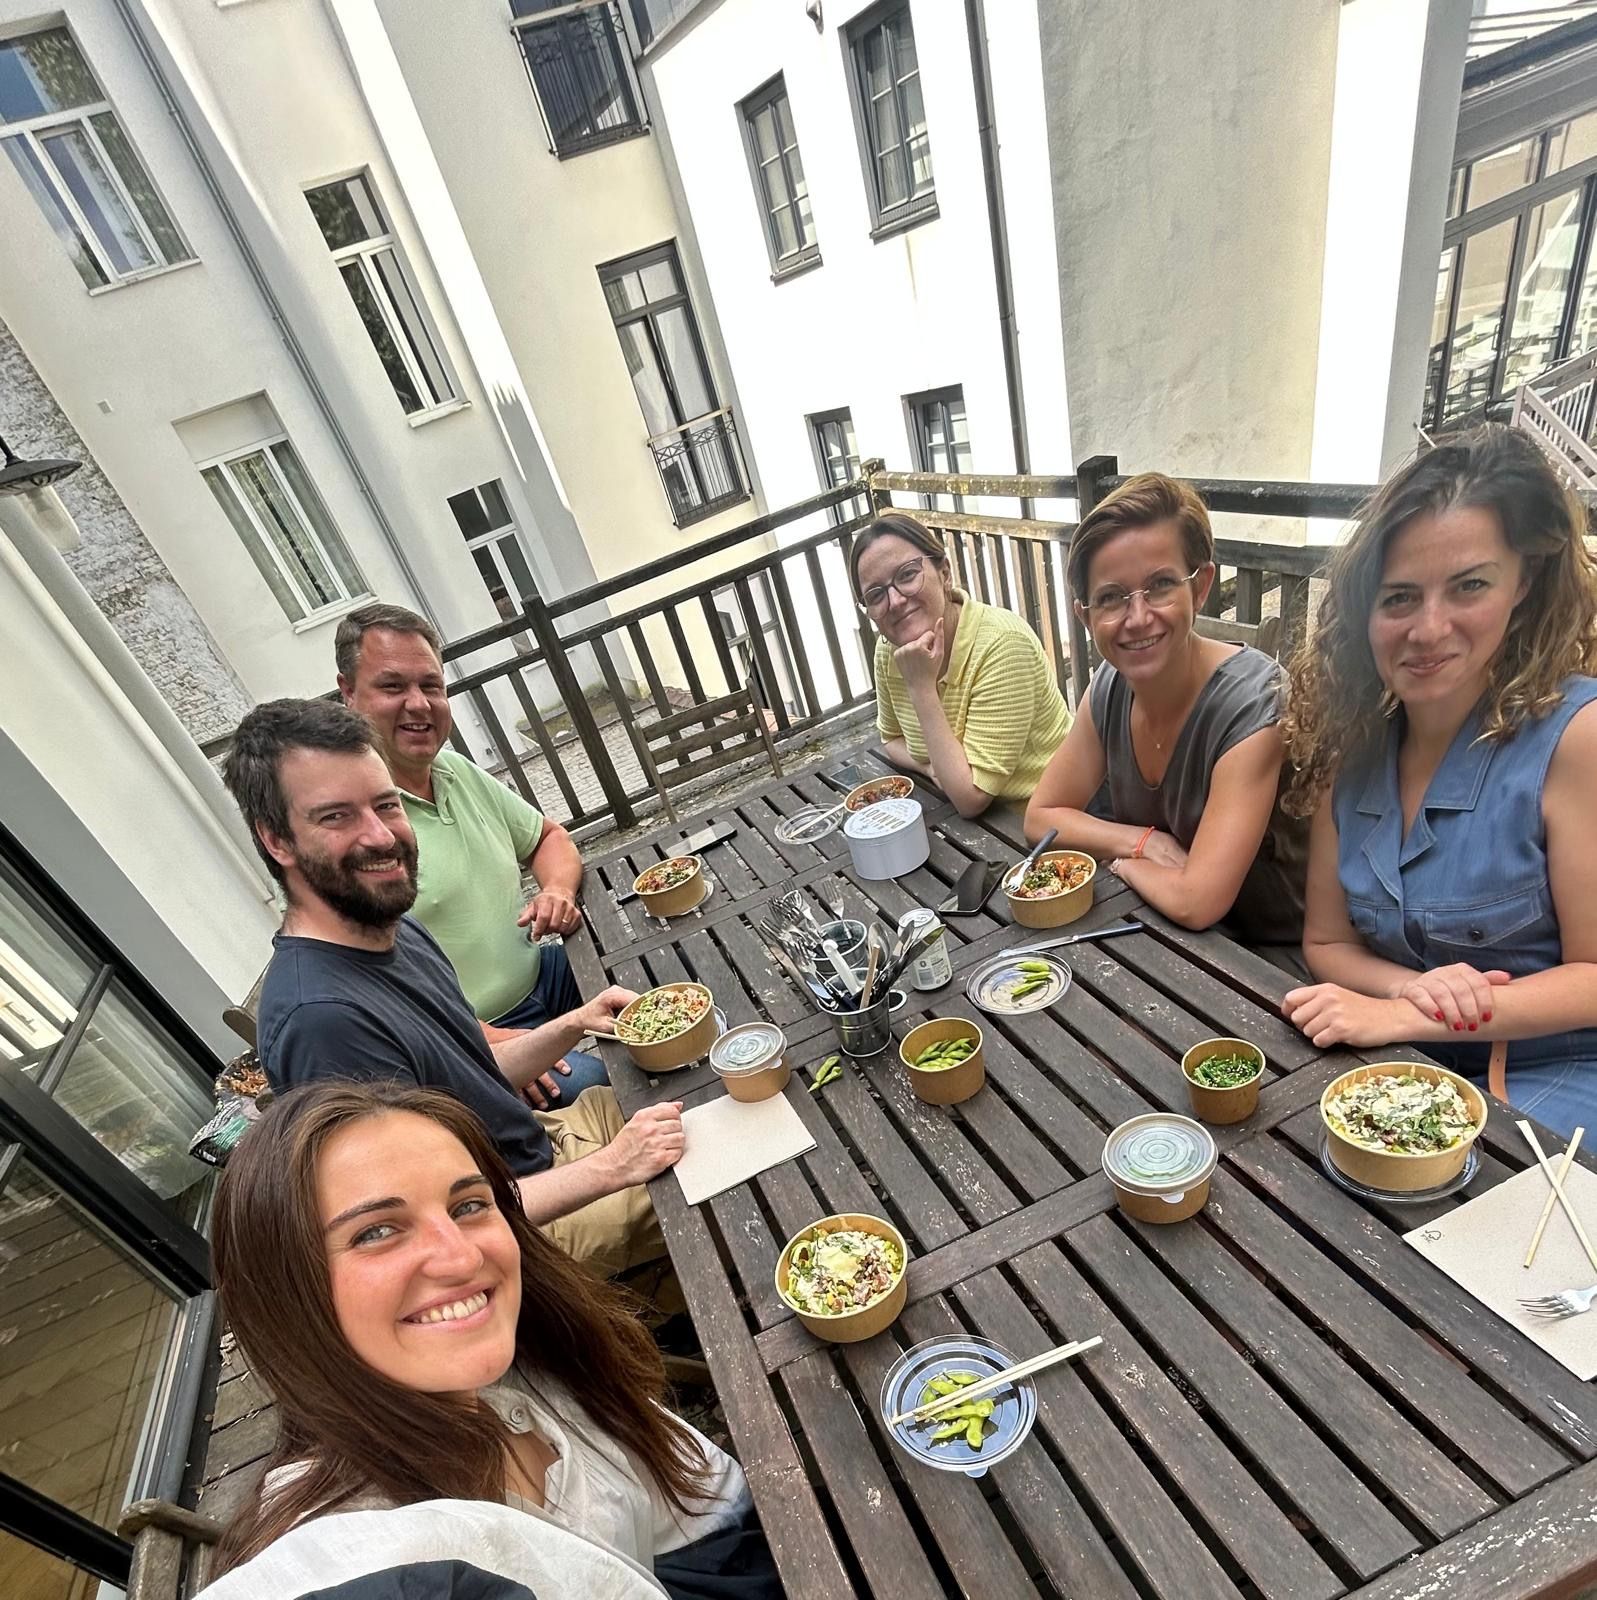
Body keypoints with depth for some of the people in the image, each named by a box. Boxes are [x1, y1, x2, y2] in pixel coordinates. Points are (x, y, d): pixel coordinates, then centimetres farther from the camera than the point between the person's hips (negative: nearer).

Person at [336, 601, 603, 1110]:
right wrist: (490, 1045, -23)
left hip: (544, 973, 8)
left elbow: (548, 836, 18)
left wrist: (558, 888, -5)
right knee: (593, 1082, -30)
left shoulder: (457, 770, 7)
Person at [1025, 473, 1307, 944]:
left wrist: (1123, 861, -12)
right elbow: (1041, 816, -1)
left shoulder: (1252, 702, -25)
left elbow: (1195, 902, -30)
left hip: (1270, 955, -5)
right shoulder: (1110, 685, -8)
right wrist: (1143, 843, -14)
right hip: (1162, 935, 5)